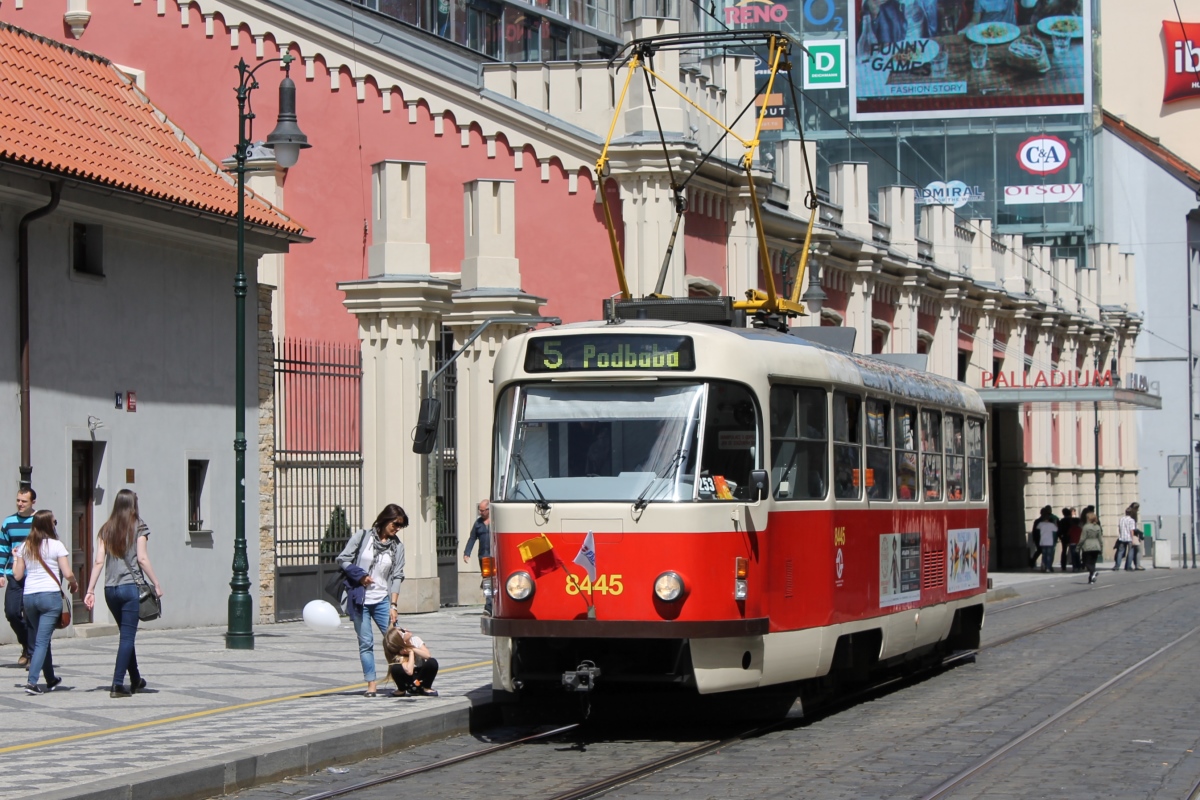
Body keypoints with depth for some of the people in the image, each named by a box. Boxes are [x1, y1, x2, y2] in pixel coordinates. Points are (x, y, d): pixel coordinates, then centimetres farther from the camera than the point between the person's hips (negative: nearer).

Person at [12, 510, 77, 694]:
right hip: (50, 596, -5)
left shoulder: (24, 547, 7)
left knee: (40, 640, 17)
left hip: (29, 596, 5)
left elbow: (17, 575, 9)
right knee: (42, 641, -5)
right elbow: (67, 574, -7)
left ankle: (51, 680, 28)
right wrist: (74, 584, 14)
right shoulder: (56, 545, -5)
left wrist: (15, 558, 27)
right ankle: (32, 682, -16)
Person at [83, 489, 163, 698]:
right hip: (131, 587, -4)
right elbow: (142, 559, -10)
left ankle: (136, 680, 29)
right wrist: (156, 584, -5)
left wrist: (90, 590, 2)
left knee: (126, 634, 18)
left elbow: (99, 561, 2)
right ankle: (118, 684, -11)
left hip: (110, 589, 4)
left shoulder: (106, 530, 7)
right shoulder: (138, 528, -3)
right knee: (127, 636, -2)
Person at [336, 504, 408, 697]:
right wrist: (360, 575, -10)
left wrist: (393, 605, -5)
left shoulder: (397, 546, 4)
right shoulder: (362, 537, -1)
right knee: (365, 643, 0)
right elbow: (342, 559, 2)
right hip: (360, 600, -1)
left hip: (382, 600, 1)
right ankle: (371, 684, 4)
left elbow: (397, 577, 2)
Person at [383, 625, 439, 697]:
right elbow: (409, 671, -38)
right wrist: (411, 652, -30)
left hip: (421, 674, 3)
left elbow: (427, 655, -21)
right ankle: (402, 690, -1)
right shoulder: (398, 656, -24)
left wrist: (413, 649, -28)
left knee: (432, 662, -28)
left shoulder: (415, 640, -12)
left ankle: (426, 688, -4)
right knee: (395, 668, -32)